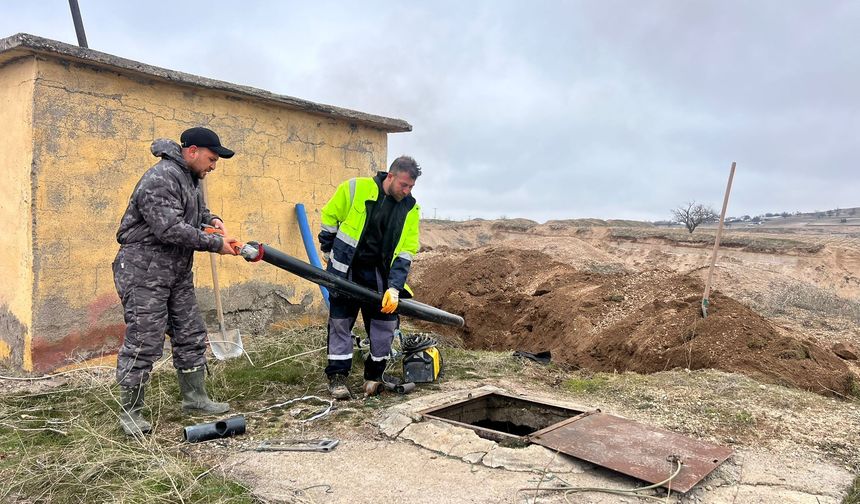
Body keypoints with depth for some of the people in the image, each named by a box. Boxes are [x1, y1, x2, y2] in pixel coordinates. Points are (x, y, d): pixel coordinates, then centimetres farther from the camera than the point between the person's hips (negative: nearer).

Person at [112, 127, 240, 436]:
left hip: (178, 273, 10)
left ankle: (194, 398, 24)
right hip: (145, 273, -10)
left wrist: (211, 219, 4)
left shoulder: (191, 178, 13)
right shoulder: (160, 180, -19)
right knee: (143, 344, -4)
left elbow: (196, 211, 27)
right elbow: (170, 229, -26)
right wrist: (216, 243, -20)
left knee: (191, 337, 12)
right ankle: (130, 412, 10)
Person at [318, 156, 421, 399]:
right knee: (340, 321, 3)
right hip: (345, 269, -2)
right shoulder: (355, 188, -14)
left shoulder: (410, 208, -7)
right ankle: (337, 376, 14)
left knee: (386, 322, 3)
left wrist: (394, 287, -16)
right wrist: (328, 252, 3)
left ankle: (375, 375, 21)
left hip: (379, 273, 3)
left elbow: (407, 251, -8)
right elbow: (329, 217, -1)